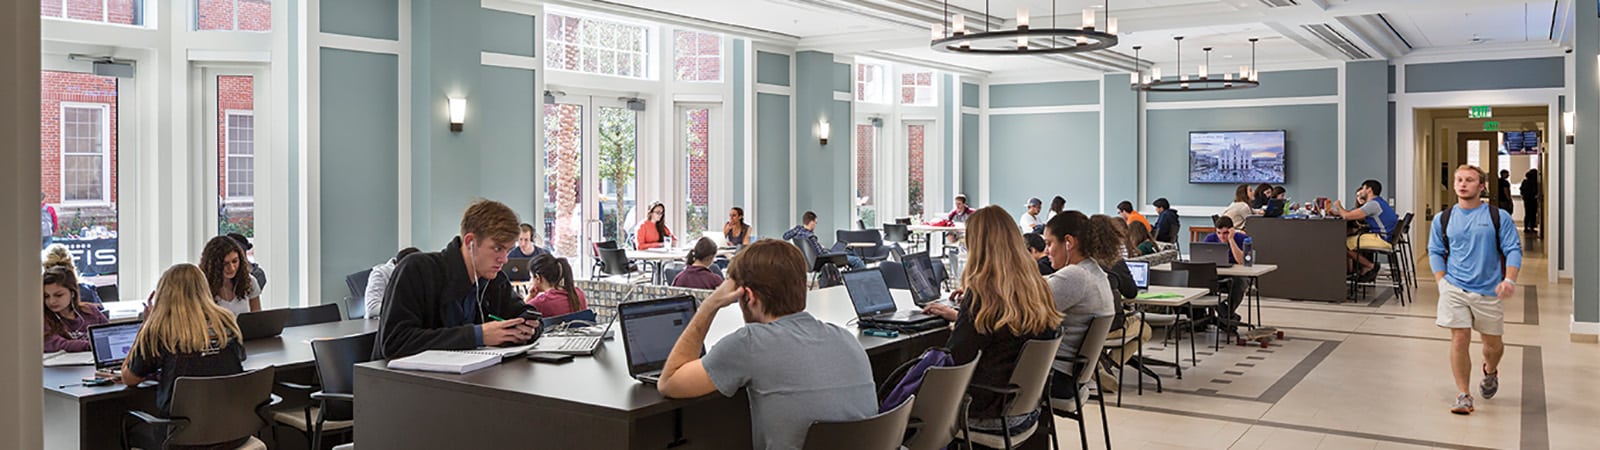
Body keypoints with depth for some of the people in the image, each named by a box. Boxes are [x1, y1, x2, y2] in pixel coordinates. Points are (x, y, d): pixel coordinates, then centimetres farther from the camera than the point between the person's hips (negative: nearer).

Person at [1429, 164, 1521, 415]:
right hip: (1455, 288, 0)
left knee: (1492, 342, 11)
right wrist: (1442, 282, -1)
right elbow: (1435, 252, 12)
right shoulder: (1442, 219, 6)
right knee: (1459, 339, -9)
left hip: (1489, 291, 0)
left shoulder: (1499, 217, 1)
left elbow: (1514, 250, -1)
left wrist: (1509, 280, -16)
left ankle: (1490, 371, 46)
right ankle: (1463, 396, 0)